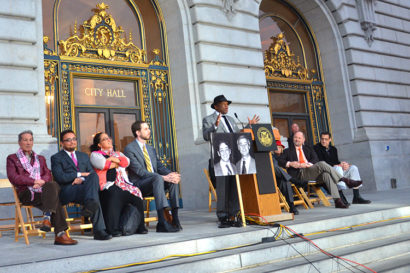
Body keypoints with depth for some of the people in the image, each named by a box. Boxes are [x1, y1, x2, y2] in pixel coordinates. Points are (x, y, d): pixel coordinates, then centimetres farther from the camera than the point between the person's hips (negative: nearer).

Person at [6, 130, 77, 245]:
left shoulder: (40, 158, 30)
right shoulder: (12, 158, 18)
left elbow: (48, 175, 16)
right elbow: (13, 177, 1)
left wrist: (41, 182, -9)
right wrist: (34, 181, -11)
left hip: (43, 190, 4)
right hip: (26, 193, -4)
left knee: (53, 185, -36)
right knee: (55, 199, -34)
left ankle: (47, 218, -44)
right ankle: (61, 234, -39)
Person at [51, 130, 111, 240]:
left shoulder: (84, 156, 27)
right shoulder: (56, 158, 11)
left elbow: (91, 173, 14)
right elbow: (60, 178, -5)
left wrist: (82, 179, -7)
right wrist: (80, 174, -7)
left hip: (83, 186, 4)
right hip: (67, 191, -4)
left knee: (93, 176, -32)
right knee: (95, 197, -32)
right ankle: (99, 231, -38)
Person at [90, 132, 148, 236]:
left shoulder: (118, 154, 32)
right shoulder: (95, 154, 16)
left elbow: (126, 162, 11)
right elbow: (102, 164, -6)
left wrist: (114, 159, 2)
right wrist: (118, 163, 8)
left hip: (124, 184, 5)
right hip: (108, 185, -4)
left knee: (136, 192, -25)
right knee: (114, 194, -37)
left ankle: (139, 226, -18)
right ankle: (112, 229, -34)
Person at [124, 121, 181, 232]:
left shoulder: (151, 149, 21)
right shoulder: (129, 149, -6)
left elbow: (160, 166, 14)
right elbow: (140, 171, -17)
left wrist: (171, 174, -11)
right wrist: (163, 177, -26)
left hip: (154, 182, 7)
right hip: (138, 185, -7)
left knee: (173, 179, -21)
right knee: (158, 178, -36)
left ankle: (175, 217, -27)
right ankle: (162, 223, -45)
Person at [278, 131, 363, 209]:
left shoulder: (308, 149, 28)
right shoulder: (288, 151, 21)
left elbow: (315, 159, 10)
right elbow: (279, 161, 5)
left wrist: (307, 164, -11)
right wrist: (290, 163, -14)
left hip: (313, 172, 4)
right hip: (300, 174, -4)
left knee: (326, 174, -31)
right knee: (322, 164, -29)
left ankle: (337, 201, -36)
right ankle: (345, 180, -27)